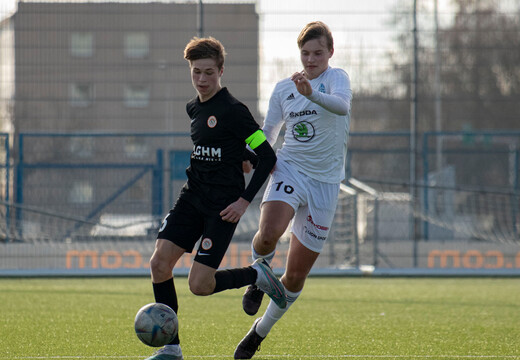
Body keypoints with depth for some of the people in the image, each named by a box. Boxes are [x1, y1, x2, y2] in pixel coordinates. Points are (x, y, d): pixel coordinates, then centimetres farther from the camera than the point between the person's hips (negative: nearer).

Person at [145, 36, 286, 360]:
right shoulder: (194, 108, 11)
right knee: (160, 263, -10)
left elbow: (268, 156, -12)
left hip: (223, 205, -7)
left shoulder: (233, 110, -12)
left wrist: (245, 200, -16)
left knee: (200, 285, -13)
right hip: (192, 197, 7)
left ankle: (257, 275, 14)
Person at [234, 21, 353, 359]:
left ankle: (260, 331, 25)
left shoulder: (337, 78, -2)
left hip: (325, 182, -1)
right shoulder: (283, 88, 10)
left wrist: (311, 93, -45)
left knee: (296, 276, 2)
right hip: (289, 170, 1)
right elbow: (266, 136, 19)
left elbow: (342, 105, -26)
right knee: (268, 234, -32)